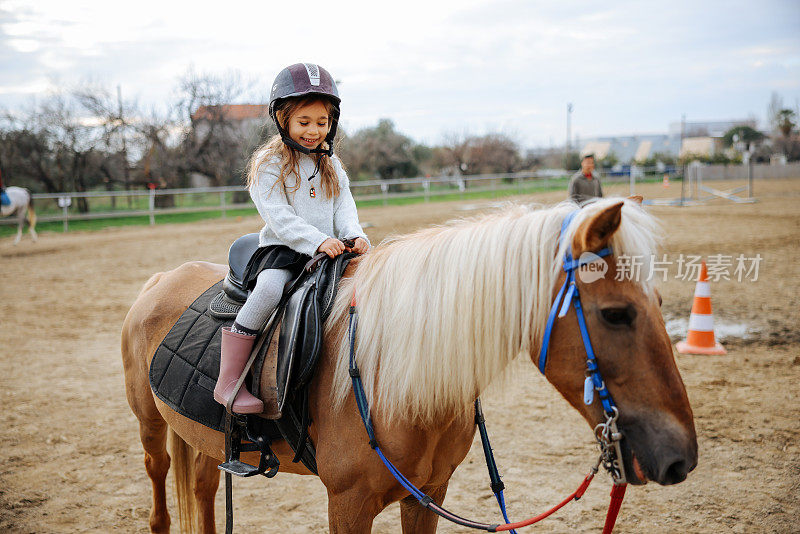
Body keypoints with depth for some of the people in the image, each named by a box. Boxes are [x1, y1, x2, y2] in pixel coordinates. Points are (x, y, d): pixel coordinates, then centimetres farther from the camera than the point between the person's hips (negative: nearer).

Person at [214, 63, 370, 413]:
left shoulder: (331, 165, 17)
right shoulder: (268, 164, -1)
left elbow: (344, 207, 11)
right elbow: (279, 216, -12)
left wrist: (354, 235, -12)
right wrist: (317, 241, -25)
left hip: (329, 250, 5)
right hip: (281, 249, -5)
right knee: (270, 287, -34)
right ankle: (228, 382, -27)